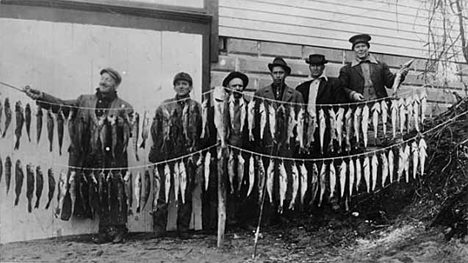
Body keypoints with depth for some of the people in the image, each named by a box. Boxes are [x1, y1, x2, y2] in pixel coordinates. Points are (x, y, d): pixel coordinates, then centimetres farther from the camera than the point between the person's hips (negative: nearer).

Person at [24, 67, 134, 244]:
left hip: (114, 158, -3)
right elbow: (62, 104, 3)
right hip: (92, 158, 3)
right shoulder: (85, 101, 13)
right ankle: (104, 231, 18)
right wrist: (39, 96, -8)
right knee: (100, 196, 8)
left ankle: (119, 230, 9)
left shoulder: (124, 107, 4)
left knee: (116, 195, -3)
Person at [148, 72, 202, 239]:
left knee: (186, 193, 4)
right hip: (166, 156, 0)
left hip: (187, 157, 0)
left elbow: (201, 133, 5)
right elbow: (155, 130, 6)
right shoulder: (165, 106, 9)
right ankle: (159, 228, 11)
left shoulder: (196, 108, 8)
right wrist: (156, 152, -2)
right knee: (164, 192, 1)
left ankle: (183, 229, 14)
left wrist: (195, 153, -2)